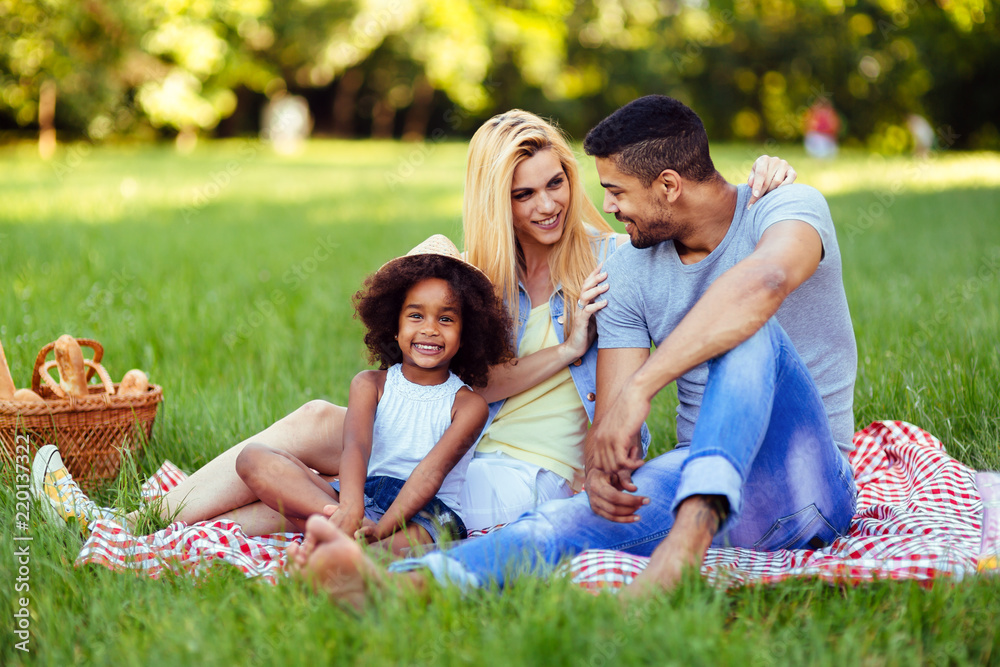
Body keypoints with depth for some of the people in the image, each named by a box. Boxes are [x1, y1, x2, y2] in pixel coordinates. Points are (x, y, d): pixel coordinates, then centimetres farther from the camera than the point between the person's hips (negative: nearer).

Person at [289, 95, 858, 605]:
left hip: (804, 486, -3)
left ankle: (693, 526, -50)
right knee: (577, 517, -28)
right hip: (699, 475, 4)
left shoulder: (792, 208, -9)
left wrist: (640, 387, -43)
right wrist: (602, 470, -27)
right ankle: (397, 583, -52)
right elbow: (610, 419, -2)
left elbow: (764, 281, -35)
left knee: (749, 332, -32)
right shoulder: (629, 272, 6)